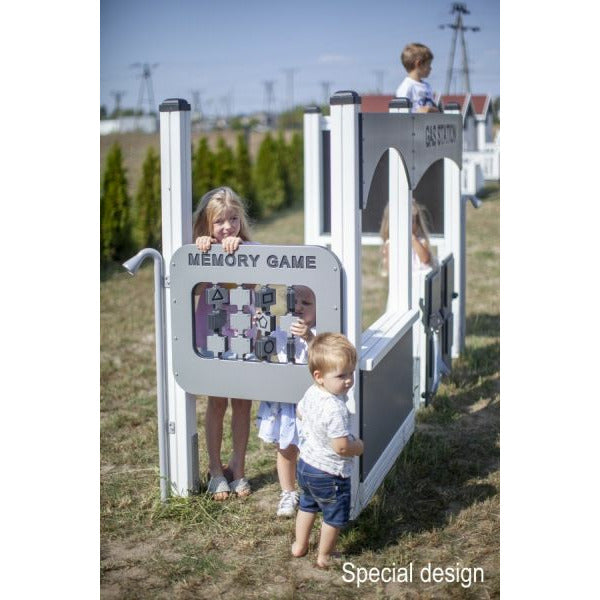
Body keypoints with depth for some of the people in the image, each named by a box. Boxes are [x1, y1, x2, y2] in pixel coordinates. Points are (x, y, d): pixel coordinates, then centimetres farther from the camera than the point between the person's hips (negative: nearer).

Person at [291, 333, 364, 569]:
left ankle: (299, 545, 44)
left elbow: (300, 413, 15)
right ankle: (324, 556, 30)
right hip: (329, 472, -8)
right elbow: (341, 447, -33)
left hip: (305, 463, 8)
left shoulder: (311, 393, -6)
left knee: (307, 505, 30)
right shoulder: (336, 409, -34)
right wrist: (359, 446, -14)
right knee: (335, 515, 15)